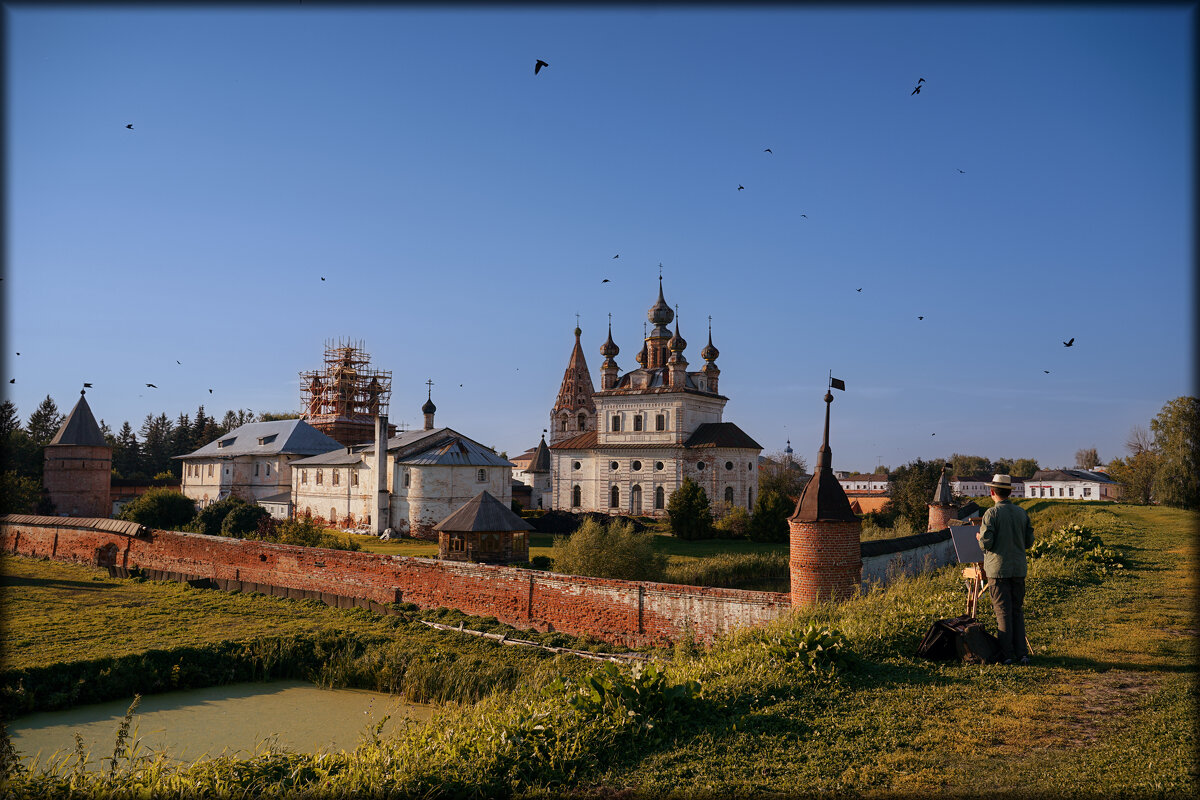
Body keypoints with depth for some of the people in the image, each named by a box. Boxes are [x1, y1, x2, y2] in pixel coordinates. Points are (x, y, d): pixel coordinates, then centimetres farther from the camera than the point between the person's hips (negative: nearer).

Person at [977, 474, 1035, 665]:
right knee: (1018, 611, 12)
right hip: (1019, 569, 5)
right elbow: (1029, 542, 9)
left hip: (998, 569, -4)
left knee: (1003, 612, 0)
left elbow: (986, 543, -16)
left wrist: (979, 538, 6)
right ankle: (1022, 653, 11)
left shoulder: (991, 513, -11)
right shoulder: (1022, 512, 5)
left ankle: (1007, 654, 2)